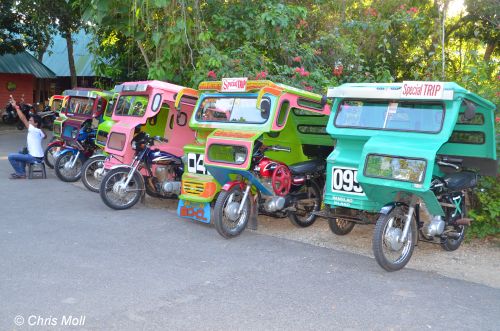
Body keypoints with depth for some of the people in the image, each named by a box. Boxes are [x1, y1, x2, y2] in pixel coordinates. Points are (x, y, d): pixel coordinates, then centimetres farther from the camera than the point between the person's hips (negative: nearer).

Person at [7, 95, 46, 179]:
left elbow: (23, 119, -21)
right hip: (39, 156, 10)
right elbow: (44, 136, 32)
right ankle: (22, 171, 31)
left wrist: (16, 107, -21)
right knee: (22, 153, 35)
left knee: (11, 156, -11)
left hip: (35, 158, -10)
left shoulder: (33, 130, -16)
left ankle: (20, 174, -2)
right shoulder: (39, 131, 8)